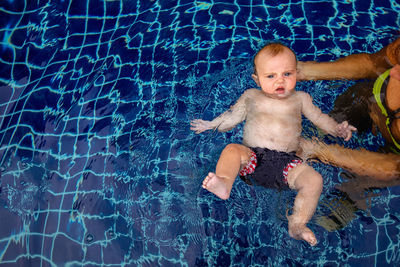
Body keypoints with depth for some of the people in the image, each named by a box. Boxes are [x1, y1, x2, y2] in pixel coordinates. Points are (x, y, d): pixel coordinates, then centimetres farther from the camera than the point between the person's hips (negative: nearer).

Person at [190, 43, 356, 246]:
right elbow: (232, 117, 26)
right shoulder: (251, 96, 21)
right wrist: (211, 125, 12)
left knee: (314, 180, -24)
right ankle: (223, 183, -53)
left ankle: (297, 224, -29)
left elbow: (319, 117, 25)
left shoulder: (300, 98, 21)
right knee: (232, 150, -31)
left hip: (286, 162, 1)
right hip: (252, 156, 0)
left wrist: (337, 129, 7)